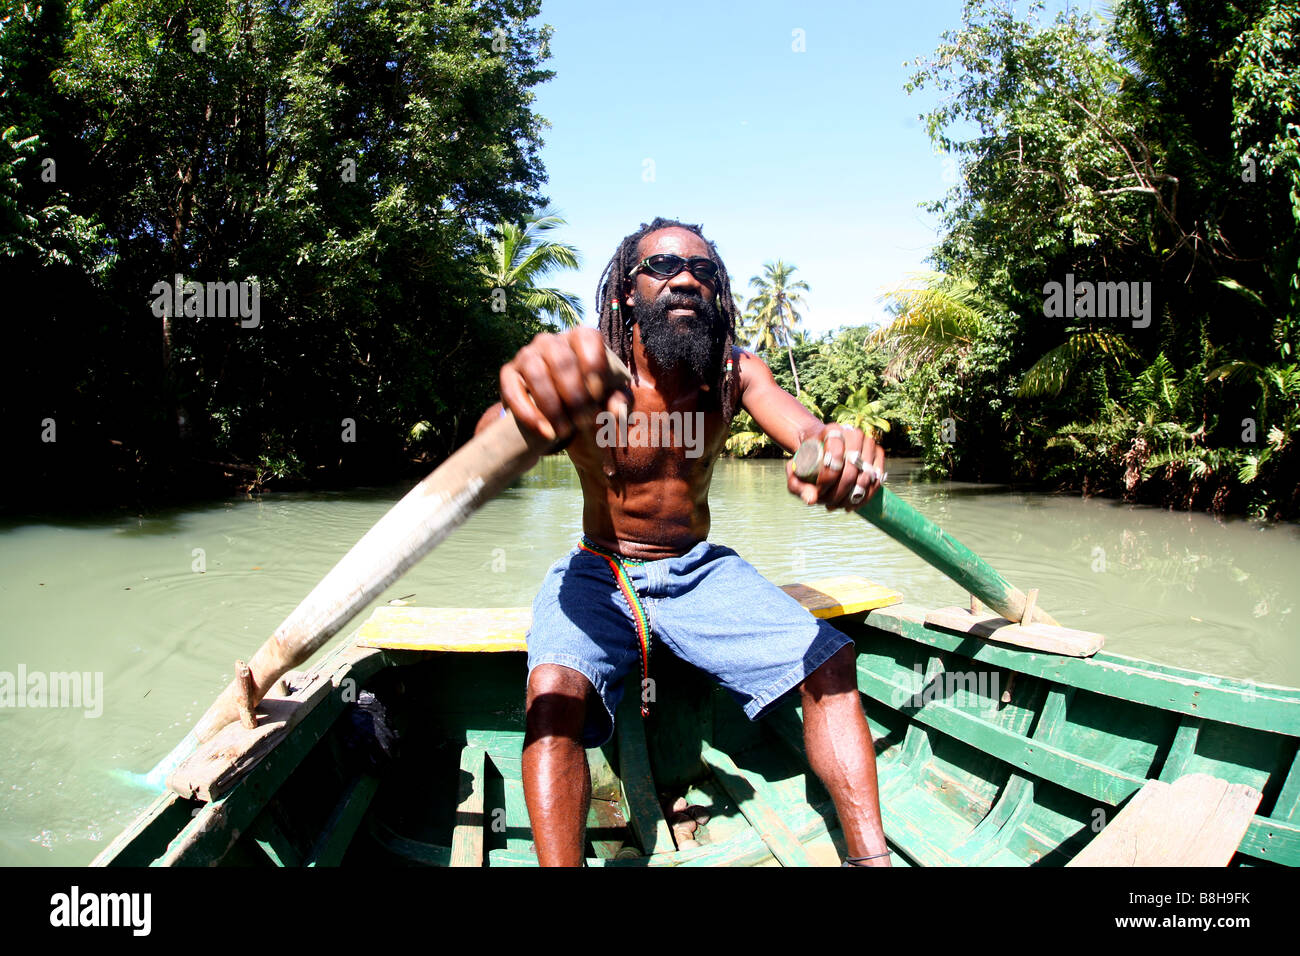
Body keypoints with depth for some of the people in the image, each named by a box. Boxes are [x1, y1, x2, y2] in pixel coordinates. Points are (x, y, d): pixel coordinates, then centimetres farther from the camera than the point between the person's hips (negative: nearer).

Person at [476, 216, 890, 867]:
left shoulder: (734, 371, -5)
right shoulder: (588, 378, -17)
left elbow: (807, 430, -24)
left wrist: (839, 448, -51)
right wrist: (522, 403, -65)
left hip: (700, 570, 3)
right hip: (600, 574, -3)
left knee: (831, 662, -13)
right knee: (556, 688, -33)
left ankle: (870, 856, -2)